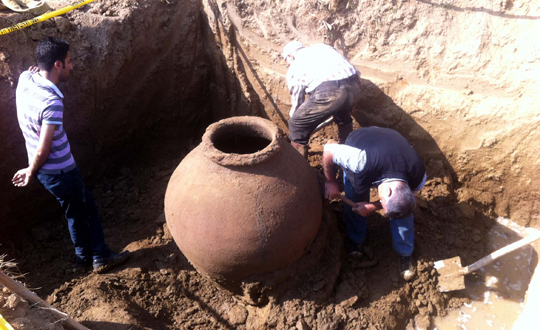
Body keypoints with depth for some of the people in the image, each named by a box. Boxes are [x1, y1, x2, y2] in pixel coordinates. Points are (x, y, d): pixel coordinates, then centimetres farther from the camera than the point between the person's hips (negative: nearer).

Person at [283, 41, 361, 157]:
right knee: (343, 115, 39)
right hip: (353, 85, 7)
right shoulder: (323, 47, 33)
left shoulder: (294, 68, 19)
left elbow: (297, 101, 22)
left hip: (328, 92, -6)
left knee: (296, 126, 14)